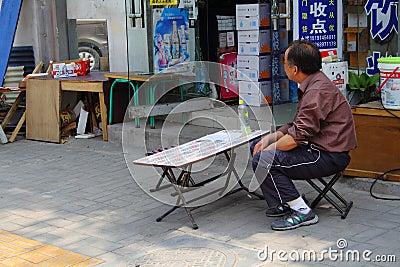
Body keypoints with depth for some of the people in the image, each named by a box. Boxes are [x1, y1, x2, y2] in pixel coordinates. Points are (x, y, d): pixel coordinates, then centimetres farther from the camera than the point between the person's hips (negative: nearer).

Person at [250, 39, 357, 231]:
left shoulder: (318, 91, -21)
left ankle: (302, 212, -13)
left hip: (329, 156, -11)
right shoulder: (310, 86, 13)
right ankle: (281, 204, 10)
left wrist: (267, 150, -12)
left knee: (262, 161, -22)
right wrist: (270, 138, 3)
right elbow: (296, 125, 17)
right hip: (316, 148, 11)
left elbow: (298, 136, -25)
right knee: (256, 145, 12)